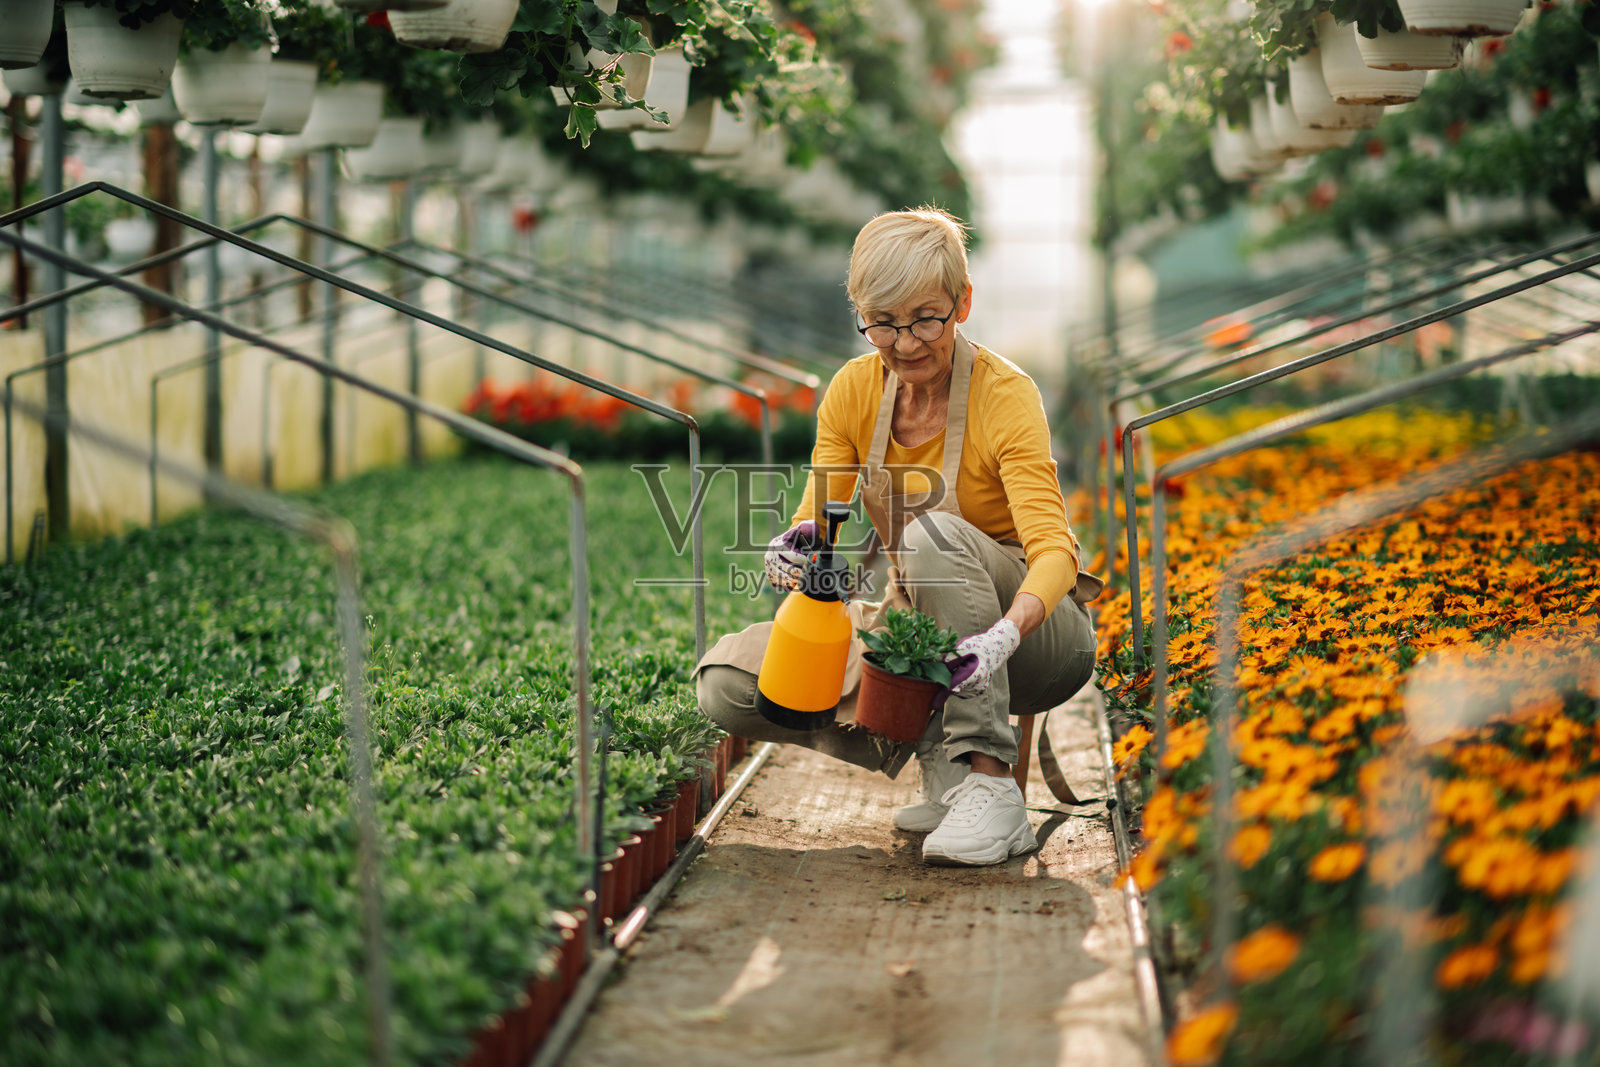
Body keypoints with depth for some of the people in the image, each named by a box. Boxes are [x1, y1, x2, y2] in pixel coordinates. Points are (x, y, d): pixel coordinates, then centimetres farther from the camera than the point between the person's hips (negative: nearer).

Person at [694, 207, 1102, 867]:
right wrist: (796, 551, -30)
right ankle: (941, 758, -6)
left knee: (934, 532, -37)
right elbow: (816, 522, -4)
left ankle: (990, 786, -31)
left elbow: (1054, 551, -30)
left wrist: (1003, 635, -50)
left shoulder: (1004, 396, -19)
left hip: (1039, 633, -5)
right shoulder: (854, 391, -4)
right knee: (727, 681, -15)